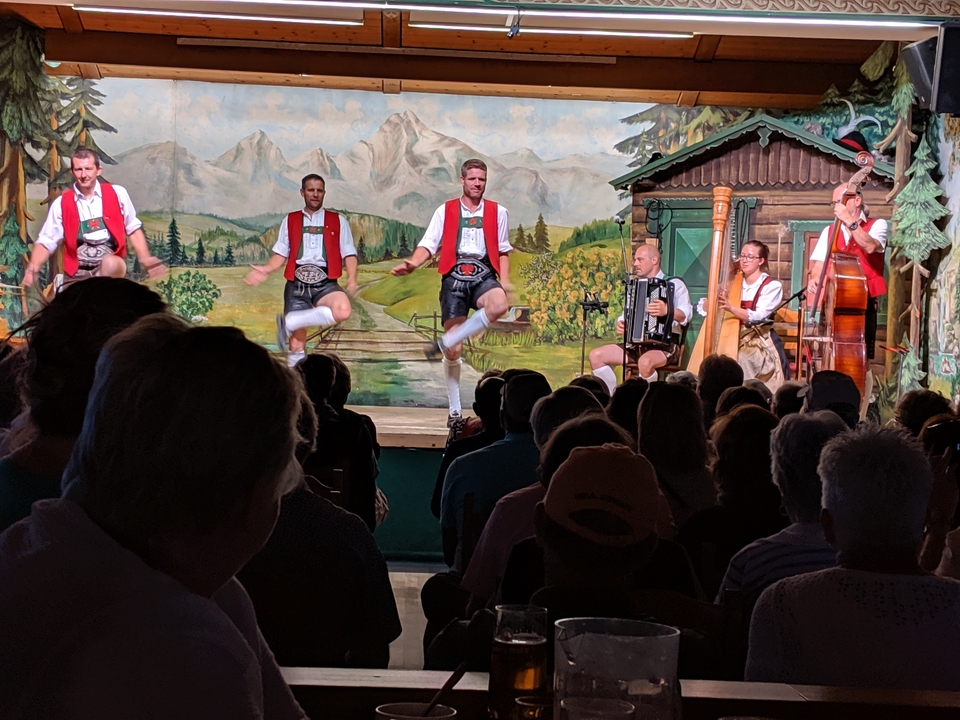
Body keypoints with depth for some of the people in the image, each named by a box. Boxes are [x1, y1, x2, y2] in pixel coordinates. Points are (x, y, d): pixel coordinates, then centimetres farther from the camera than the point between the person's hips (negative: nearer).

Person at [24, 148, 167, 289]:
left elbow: (133, 230, 11)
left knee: (111, 263, -36)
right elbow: (46, 242, 6)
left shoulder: (117, 194, 3)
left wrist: (146, 260, -4)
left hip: (112, 267, -2)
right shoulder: (61, 203, 4)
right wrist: (33, 268, -13)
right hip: (77, 274, 2)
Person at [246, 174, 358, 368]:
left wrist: (352, 279, -10)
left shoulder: (338, 221, 12)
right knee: (296, 341, -2)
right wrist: (266, 269, -7)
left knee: (343, 310, -33)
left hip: (325, 283, -1)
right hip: (296, 284, 1)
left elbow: (349, 254, 8)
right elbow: (281, 254, 13)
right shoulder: (290, 221, 16)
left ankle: (289, 323, -18)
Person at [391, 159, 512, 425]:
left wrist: (505, 281, 3)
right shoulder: (445, 211, 10)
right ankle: (454, 410, 10)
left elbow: (503, 251, 17)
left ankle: (445, 343, -21)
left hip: (483, 275, 0)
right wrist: (413, 263, -16)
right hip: (454, 277, 0)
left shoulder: (498, 212, 12)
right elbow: (428, 244, 4)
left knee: (499, 306, -37)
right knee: (453, 352, -3)